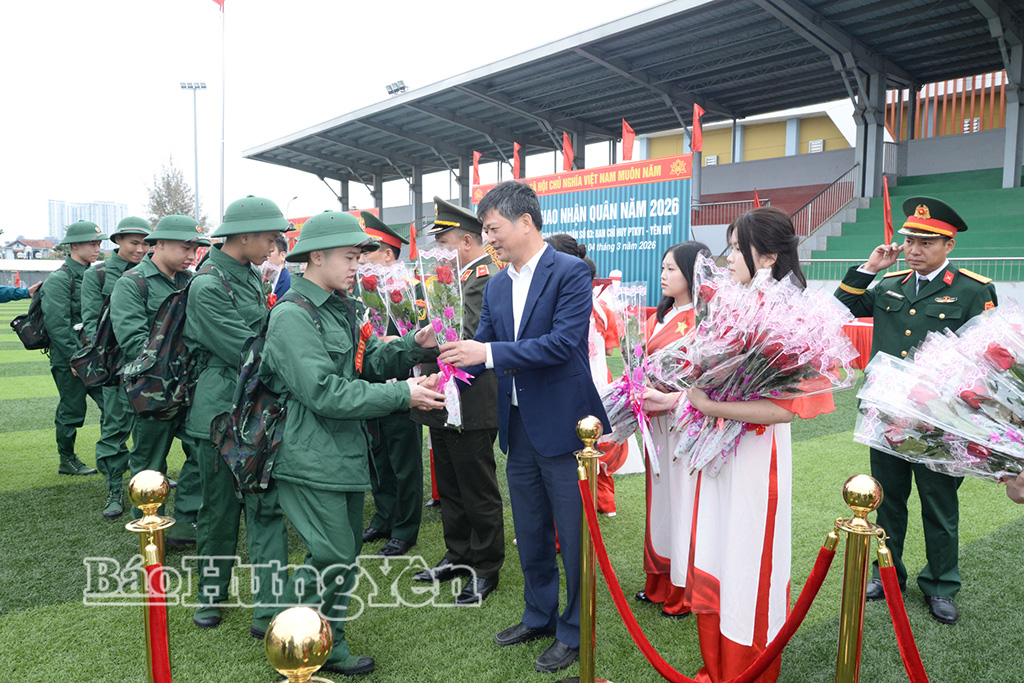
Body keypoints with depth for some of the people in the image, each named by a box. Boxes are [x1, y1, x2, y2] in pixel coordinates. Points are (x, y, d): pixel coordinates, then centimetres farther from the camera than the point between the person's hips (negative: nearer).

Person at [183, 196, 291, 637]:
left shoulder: (252, 275, 11)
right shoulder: (207, 286, -14)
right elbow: (243, 349, -18)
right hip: (221, 412, -6)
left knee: (267, 505, 2)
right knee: (219, 506, 10)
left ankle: (270, 609, 7)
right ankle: (211, 594, 32)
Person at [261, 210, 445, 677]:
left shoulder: (338, 308, 15)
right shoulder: (293, 315, -16)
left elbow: (368, 362, 12)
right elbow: (324, 392, -24)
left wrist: (412, 346, -7)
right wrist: (403, 395, -23)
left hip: (346, 455, 9)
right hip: (312, 460, -9)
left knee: (344, 554, 15)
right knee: (333, 558, -6)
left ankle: (328, 644, 29)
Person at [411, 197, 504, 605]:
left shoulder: (486, 278, -16)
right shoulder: (458, 276, 13)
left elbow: (471, 343, -25)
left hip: (471, 406, -10)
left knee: (478, 490, 4)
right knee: (450, 487, 19)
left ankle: (486, 570, 19)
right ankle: (459, 555, 35)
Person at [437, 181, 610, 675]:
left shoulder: (571, 272, -12)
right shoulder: (496, 285, 9)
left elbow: (563, 342, -23)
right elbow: (482, 346, 8)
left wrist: (489, 353, -25)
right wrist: (453, 363, -11)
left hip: (562, 425, -7)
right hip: (519, 427, 7)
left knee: (573, 535, 6)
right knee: (530, 533, 19)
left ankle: (574, 633, 25)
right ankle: (539, 616, 38)